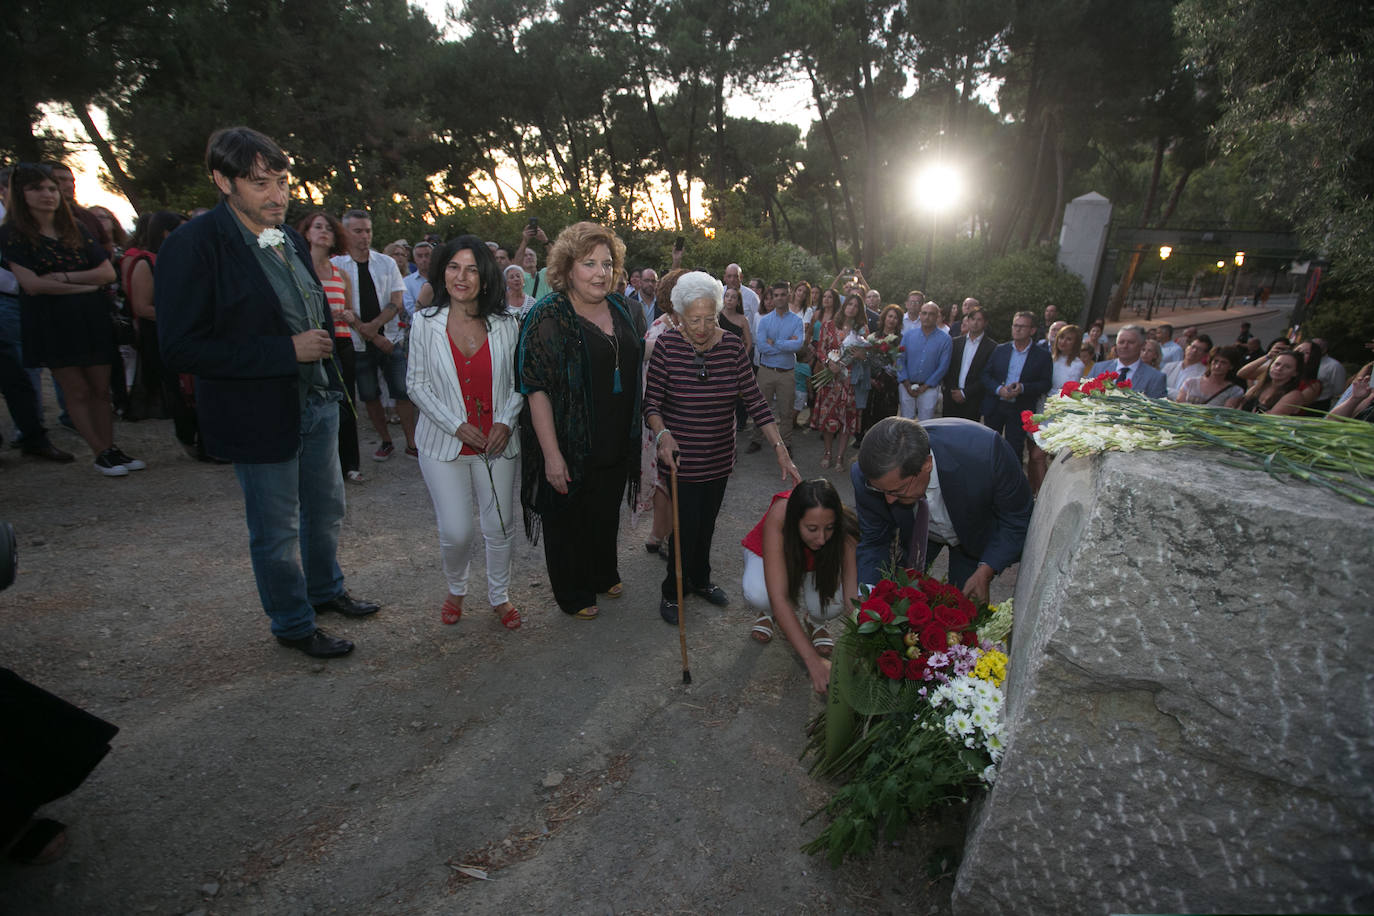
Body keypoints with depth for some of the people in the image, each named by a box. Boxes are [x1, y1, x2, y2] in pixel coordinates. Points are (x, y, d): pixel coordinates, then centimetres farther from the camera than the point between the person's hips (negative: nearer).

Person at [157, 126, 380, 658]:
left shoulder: (288, 238, 7)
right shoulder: (194, 245, -17)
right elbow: (180, 349, -21)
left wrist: (321, 348, 9)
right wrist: (288, 351, -25)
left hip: (317, 401, 7)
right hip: (261, 415, -7)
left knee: (326, 510, 21)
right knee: (277, 531, 10)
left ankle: (326, 590, 44)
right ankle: (292, 625, 31)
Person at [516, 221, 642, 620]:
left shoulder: (622, 308, 5)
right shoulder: (548, 315, -15)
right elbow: (536, 388, -19)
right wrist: (551, 454, -23)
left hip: (617, 444, 6)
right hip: (571, 448, -6)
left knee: (607, 512, 22)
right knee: (569, 519, 12)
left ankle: (604, 575, 47)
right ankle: (573, 595, 35)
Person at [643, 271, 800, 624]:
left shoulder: (733, 346, -5)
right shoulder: (667, 345, -13)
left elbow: (755, 401, -4)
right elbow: (651, 402, -9)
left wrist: (780, 450, -10)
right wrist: (662, 434, -29)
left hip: (720, 457, 4)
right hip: (682, 457, -3)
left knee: (707, 523, 17)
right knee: (688, 525, -1)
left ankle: (700, 579, 41)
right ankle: (673, 591, 24)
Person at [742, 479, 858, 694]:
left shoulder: (843, 530, -35)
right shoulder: (779, 517, -41)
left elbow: (852, 598, -35)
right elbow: (779, 599, -45)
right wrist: (813, 660, -51)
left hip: (817, 565, 1)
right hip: (770, 554, -1)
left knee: (831, 605, -31)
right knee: (757, 594, -35)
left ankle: (817, 622, 7)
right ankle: (768, 612, 3)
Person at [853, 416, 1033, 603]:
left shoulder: (985, 452, -42)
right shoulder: (866, 477, -35)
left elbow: (1016, 518, -22)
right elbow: (873, 542, -17)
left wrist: (985, 573, -30)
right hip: (913, 531, 1)